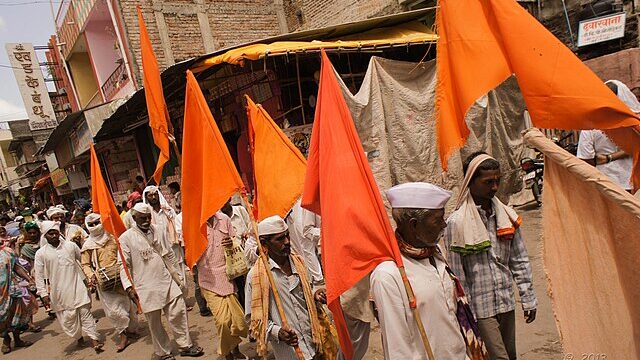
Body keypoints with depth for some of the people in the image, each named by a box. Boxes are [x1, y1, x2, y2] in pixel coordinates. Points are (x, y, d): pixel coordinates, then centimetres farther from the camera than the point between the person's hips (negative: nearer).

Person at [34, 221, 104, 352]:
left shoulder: (71, 245, -2)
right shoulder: (40, 253, -3)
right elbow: (39, 276, 1)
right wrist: (43, 294, -2)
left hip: (77, 286, 0)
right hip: (59, 291, 0)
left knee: (85, 312, -1)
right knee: (67, 316, 8)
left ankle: (94, 339, 3)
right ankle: (79, 337, 30)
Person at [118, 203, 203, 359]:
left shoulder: (159, 232, 7)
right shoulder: (125, 238, -5)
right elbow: (124, 265, -7)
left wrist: (177, 276, 16)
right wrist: (128, 286, -16)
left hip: (167, 282, 3)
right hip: (146, 288, -3)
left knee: (178, 313, 3)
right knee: (155, 323, 9)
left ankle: (185, 345, 20)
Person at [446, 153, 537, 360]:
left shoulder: (507, 216, 3)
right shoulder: (456, 223, -13)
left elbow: (520, 261, 9)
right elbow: (457, 274, -11)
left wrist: (528, 299, 8)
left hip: (506, 303, 5)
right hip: (480, 306, -5)